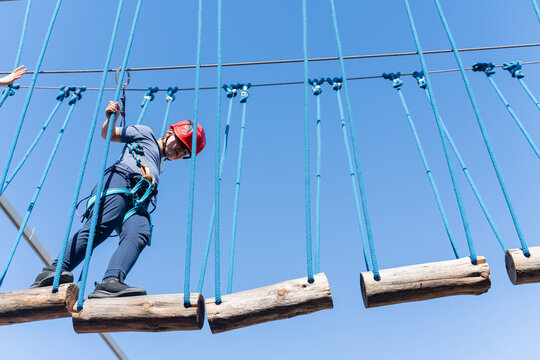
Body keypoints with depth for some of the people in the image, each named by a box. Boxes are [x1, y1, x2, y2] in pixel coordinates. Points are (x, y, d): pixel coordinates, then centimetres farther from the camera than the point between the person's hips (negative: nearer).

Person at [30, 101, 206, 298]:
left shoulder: (158, 166, 42)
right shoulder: (145, 133, 28)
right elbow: (108, 134, 21)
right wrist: (111, 118, 4)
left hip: (139, 200, 4)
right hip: (119, 179, -4)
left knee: (140, 234, -28)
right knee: (100, 226, -29)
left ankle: (111, 282, -50)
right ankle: (54, 270, -38)